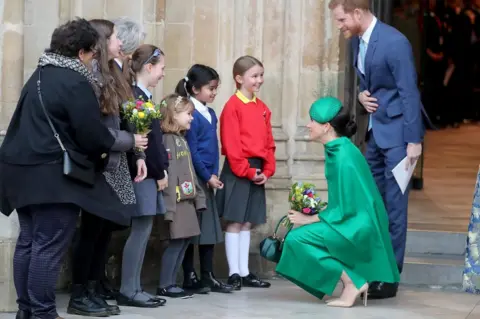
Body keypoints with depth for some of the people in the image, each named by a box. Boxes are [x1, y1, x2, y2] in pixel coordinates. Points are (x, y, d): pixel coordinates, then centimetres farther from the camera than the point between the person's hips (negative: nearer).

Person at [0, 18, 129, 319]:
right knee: (49, 246, -5)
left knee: (28, 241, 13)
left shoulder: (40, 75, 15)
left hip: (24, 168, 9)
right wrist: (110, 147, 6)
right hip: (53, 174, -9)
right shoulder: (76, 83, -15)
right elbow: (91, 132, -15)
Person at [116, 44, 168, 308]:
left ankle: (133, 288, 12)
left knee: (142, 229, 9)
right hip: (144, 173, -10)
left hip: (149, 173, 10)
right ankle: (128, 291, -3)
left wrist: (161, 170, 10)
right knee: (141, 229, -7)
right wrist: (159, 173, -13)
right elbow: (144, 139, -18)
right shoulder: (136, 97, -15)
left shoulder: (141, 96, 16)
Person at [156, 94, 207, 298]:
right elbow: (166, 174, -20)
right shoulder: (166, 140, -13)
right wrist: (168, 205, -24)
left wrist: (198, 197, 18)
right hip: (174, 201, -10)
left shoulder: (182, 139, 18)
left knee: (183, 242, 9)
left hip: (187, 200, 10)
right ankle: (164, 286, -3)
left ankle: (171, 283, 13)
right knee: (175, 242, -8)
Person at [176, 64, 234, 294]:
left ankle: (208, 277, 16)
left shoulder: (210, 114, 12)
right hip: (194, 178, -8)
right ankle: (189, 278, 5)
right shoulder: (191, 115, -13)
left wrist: (214, 175, 9)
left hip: (208, 178, 8)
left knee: (210, 228, 10)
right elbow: (191, 152, -15)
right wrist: (207, 176, -12)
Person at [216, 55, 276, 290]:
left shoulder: (262, 108, 12)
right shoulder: (233, 107, -9)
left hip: (258, 171, 7)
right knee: (234, 222, -2)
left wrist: (267, 170, 1)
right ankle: (234, 273, 1)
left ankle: (245, 272, 15)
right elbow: (231, 145, -14)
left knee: (247, 223, 10)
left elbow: (268, 142, 13)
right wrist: (247, 171, -15)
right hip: (238, 171, -7)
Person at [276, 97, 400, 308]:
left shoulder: (344, 158, -22)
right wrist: (315, 213, 6)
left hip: (356, 228, -10)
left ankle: (352, 283, -7)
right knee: (300, 235, 16)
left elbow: (344, 209, -21)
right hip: (352, 222, 10)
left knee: (297, 239, -15)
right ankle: (355, 279, 10)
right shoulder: (336, 149, 6)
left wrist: (309, 219, -12)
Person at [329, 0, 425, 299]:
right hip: (376, 131, 9)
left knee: (394, 205, -5)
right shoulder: (358, 40, 6)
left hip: (397, 131, -9)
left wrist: (414, 141, -19)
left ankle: (389, 277, 0)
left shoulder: (394, 42, -20)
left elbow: (409, 92, -19)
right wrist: (362, 93, -1)